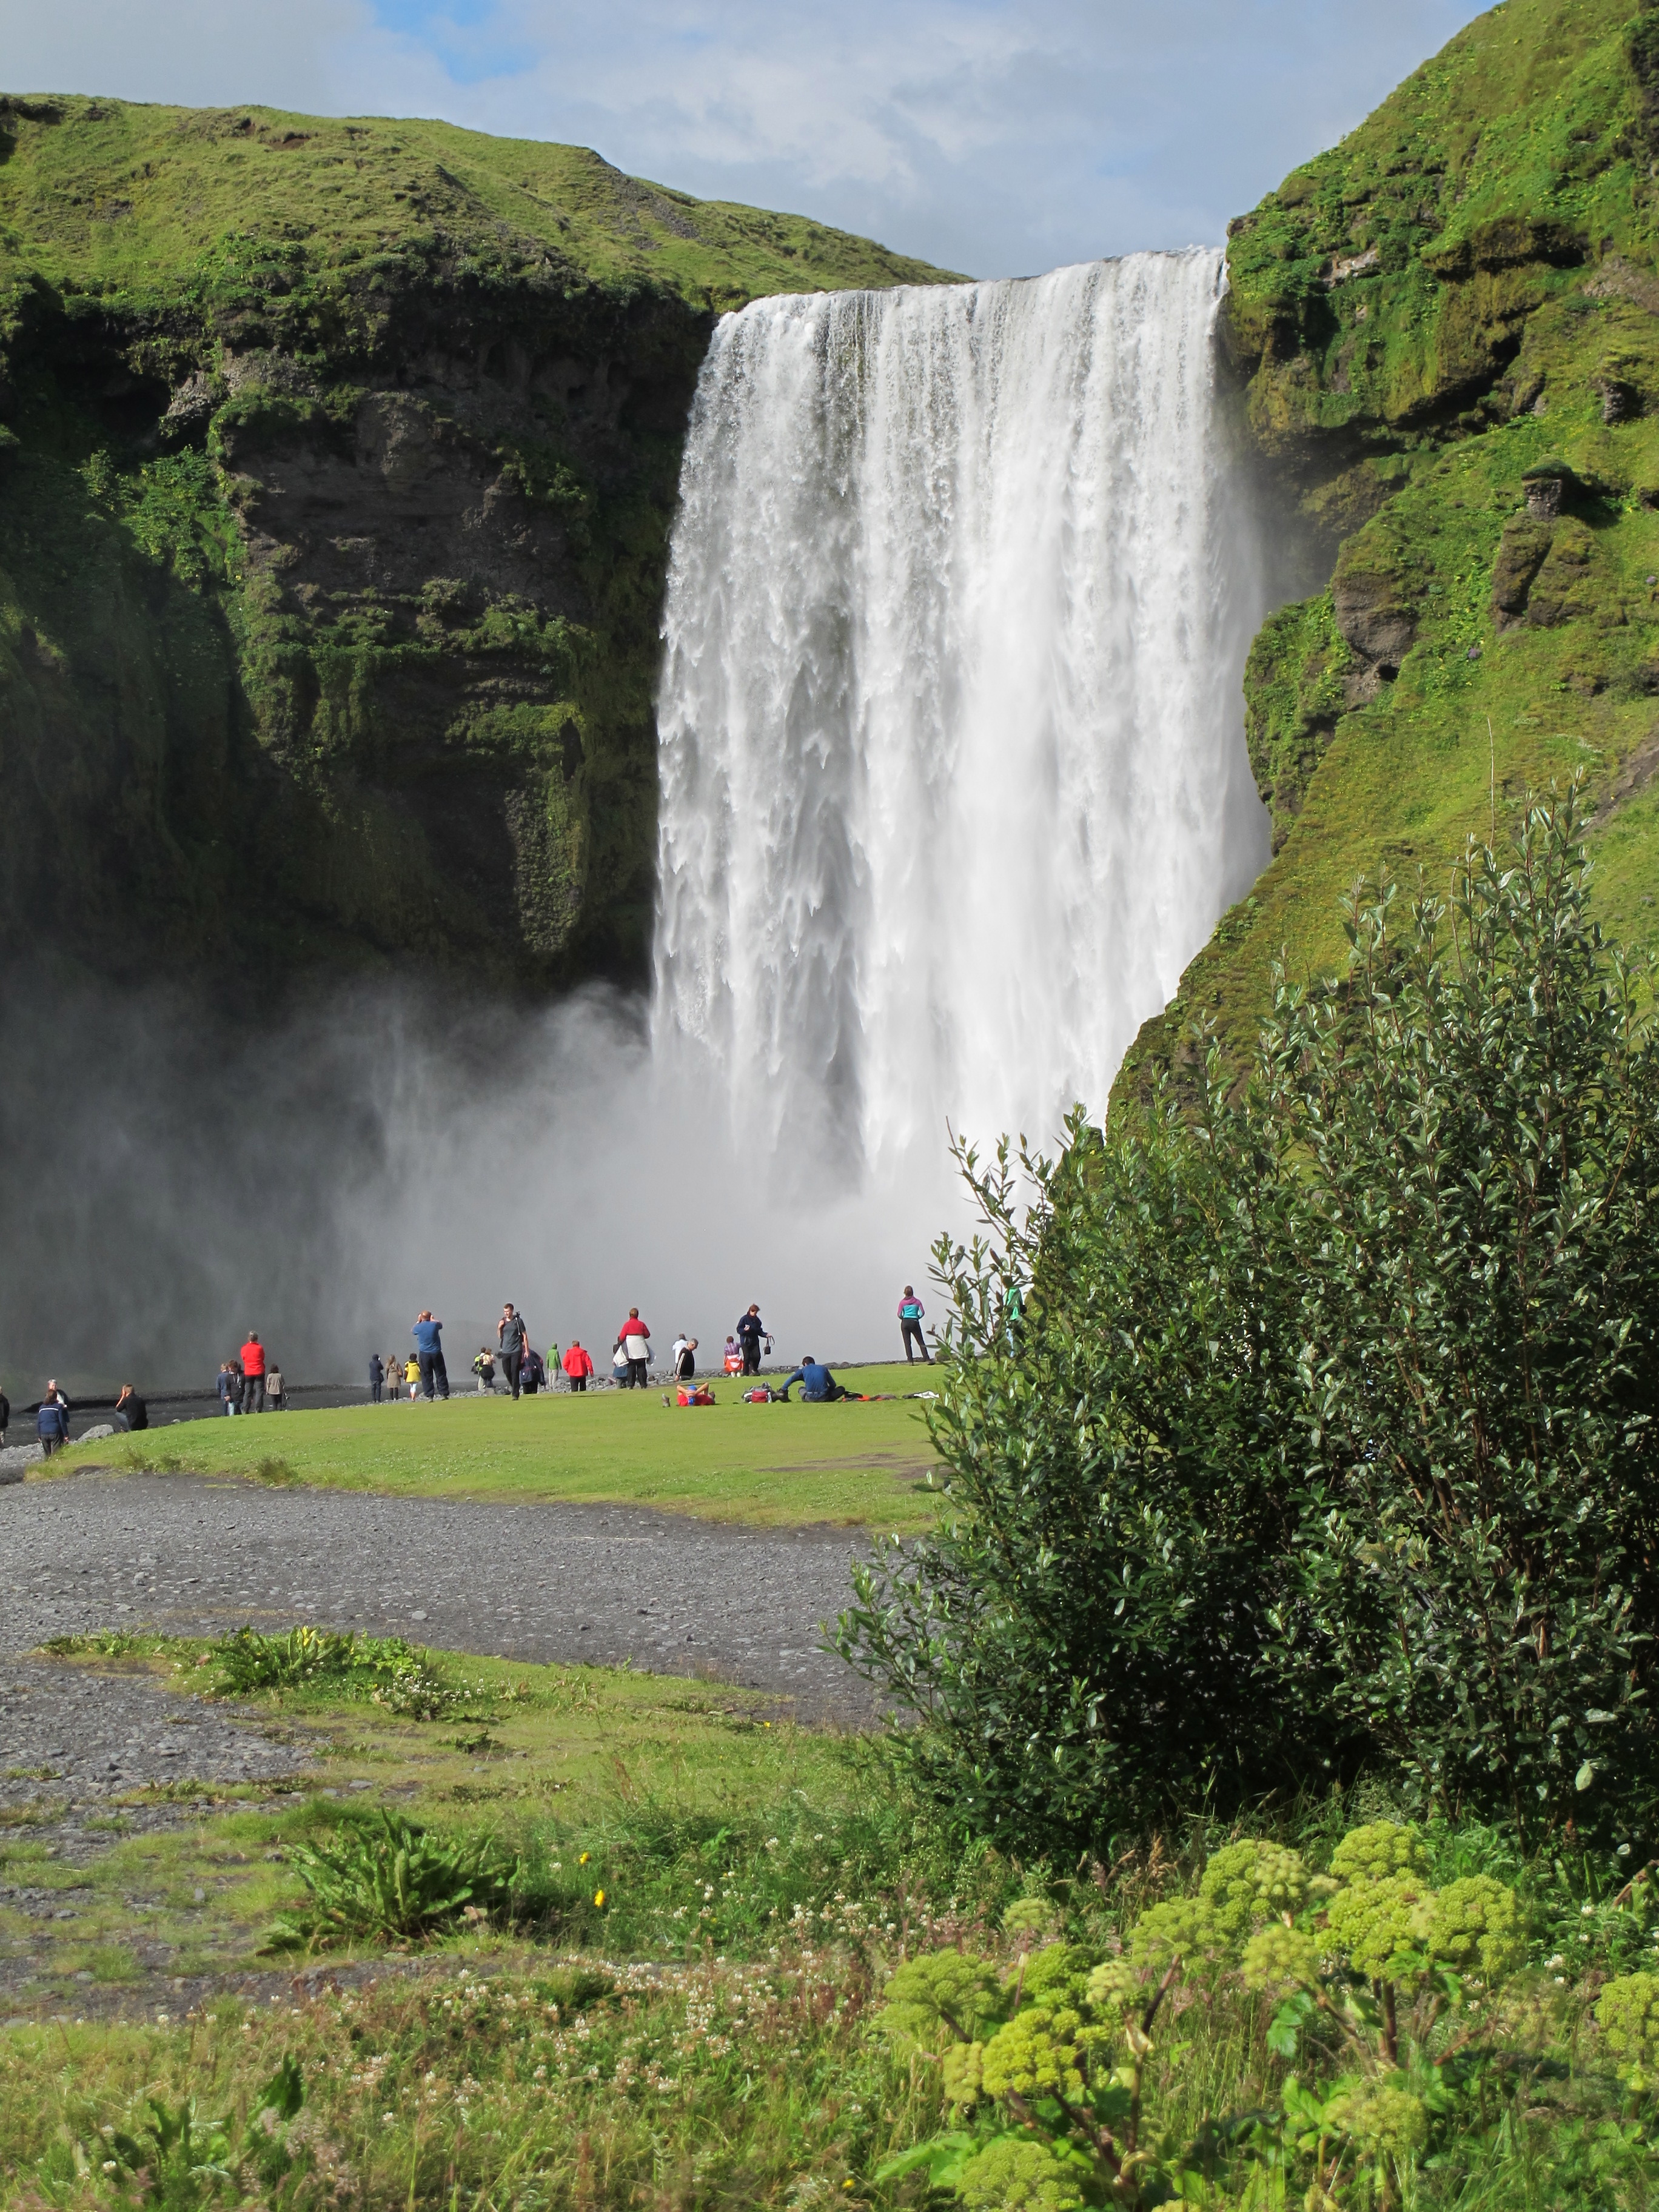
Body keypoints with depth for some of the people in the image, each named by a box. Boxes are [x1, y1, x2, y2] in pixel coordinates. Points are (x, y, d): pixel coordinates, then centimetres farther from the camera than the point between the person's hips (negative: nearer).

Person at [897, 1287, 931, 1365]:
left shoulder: (902, 1302, 2)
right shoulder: (917, 1301, 5)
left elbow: (899, 1315, -2)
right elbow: (922, 1312, -2)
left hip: (905, 1323, -1)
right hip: (915, 1323, 1)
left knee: (907, 1343, 3)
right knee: (921, 1342, 5)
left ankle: (910, 1360, -4)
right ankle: (927, 1359, 0)